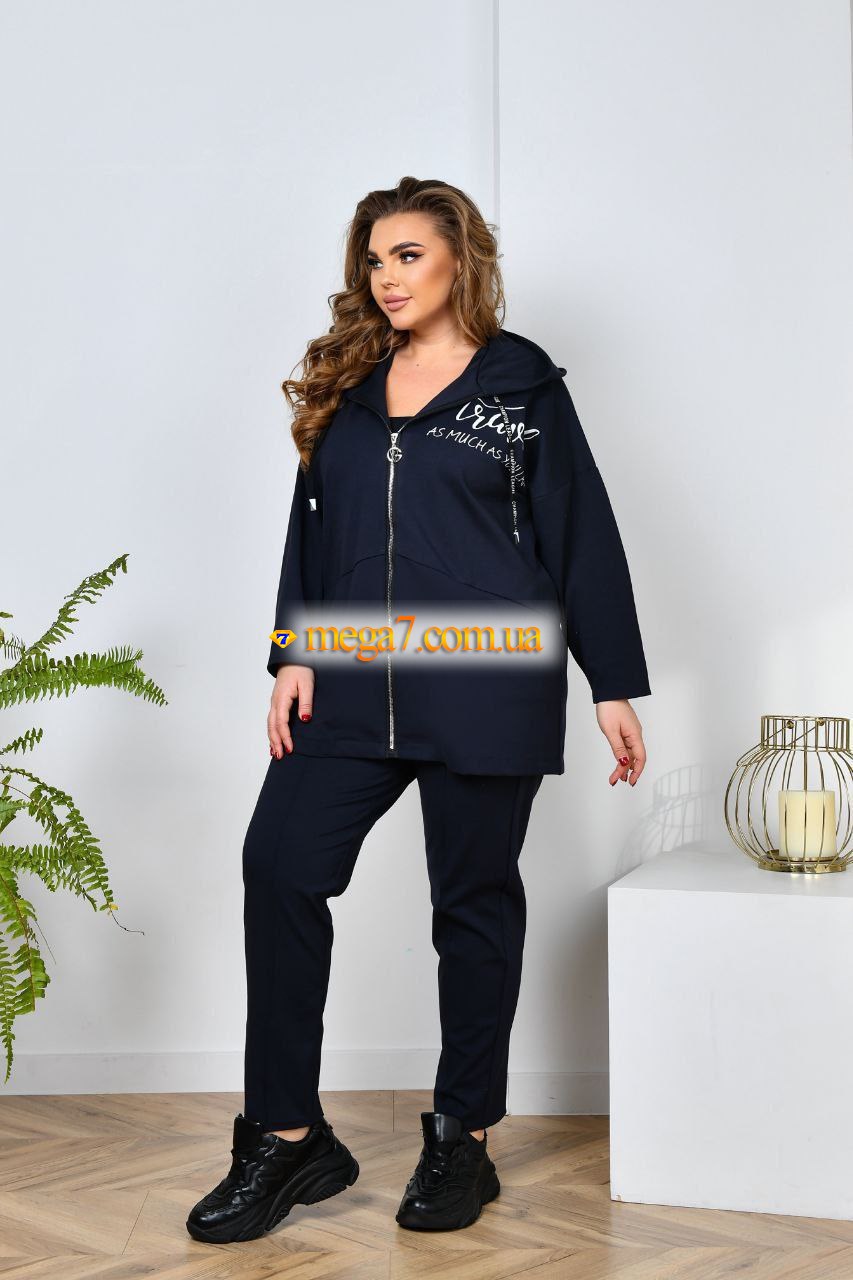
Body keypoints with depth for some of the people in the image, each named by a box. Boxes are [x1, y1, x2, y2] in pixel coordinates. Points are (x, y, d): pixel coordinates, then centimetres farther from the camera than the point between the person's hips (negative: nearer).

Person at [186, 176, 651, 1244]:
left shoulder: (522, 385, 3)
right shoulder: (345, 385, 14)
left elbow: (582, 537, 2)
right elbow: (312, 524, 15)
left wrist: (614, 688, 0)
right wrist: (295, 656, 4)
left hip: (485, 687, -4)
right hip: (355, 682, 4)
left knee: (474, 900, 4)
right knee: (280, 864, -7)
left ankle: (461, 1142, 19)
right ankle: (289, 1139, 3)